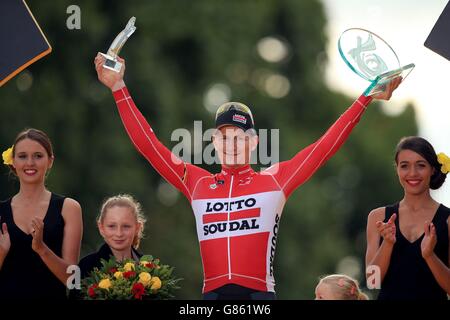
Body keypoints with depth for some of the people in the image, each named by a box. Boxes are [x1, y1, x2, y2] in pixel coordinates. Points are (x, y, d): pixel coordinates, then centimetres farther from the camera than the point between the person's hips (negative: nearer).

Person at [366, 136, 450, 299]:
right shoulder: (379, 217, 6)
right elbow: (372, 280, 0)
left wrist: (429, 255, -17)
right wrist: (387, 243, -14)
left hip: (433, 295, -1)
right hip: (389, 296, 1)